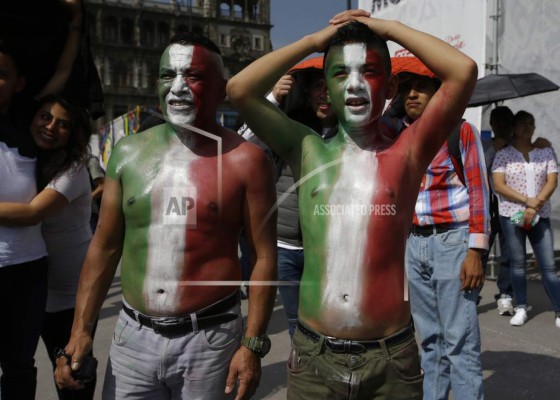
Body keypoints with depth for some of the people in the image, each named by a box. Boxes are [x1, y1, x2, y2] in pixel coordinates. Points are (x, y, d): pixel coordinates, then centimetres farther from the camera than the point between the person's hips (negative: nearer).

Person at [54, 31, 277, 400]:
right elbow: (104, 248, 6)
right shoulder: (128, 153, 2)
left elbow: (264, 256, -8)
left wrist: (253, 344, -11)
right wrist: (81, 330, 3)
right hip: (132, 336, 3)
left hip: (209, 339, -3)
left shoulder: (245, 159, -9)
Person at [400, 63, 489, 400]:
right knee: (429, 338, 14)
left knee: (459, 341, -3)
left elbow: (478, 192, -6)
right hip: (414, 243, 5)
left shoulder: (460, 131, -3)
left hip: (452, 240, -4)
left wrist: (475, 251, -12)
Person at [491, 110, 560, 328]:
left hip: (540, 216, 1)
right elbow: (498, 185, -6)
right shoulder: (503, 154, 1)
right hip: (511, 215, -1)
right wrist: (526, 200, -14)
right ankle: (521, 309, 14)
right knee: (517, 263, 5)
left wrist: (536, 205, -12)